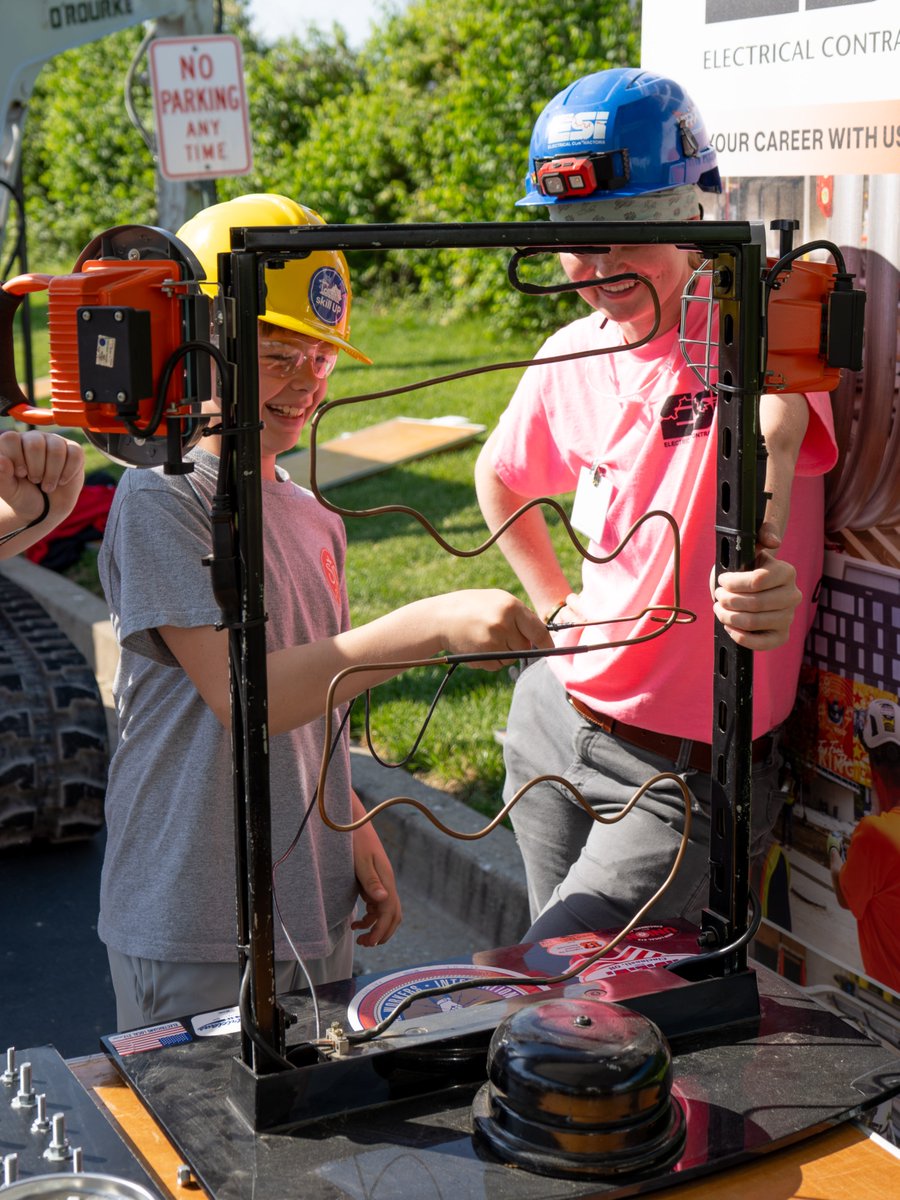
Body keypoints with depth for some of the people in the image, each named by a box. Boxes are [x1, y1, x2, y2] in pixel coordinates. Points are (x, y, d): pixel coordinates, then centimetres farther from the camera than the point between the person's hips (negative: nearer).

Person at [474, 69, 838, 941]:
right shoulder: (571, 357, 2)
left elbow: (775, 423, -42)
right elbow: (500, 476, 23)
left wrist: (759, 561, -63)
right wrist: (555, 605, 10)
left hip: (690, 770, -6)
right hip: (553, 720, 6)